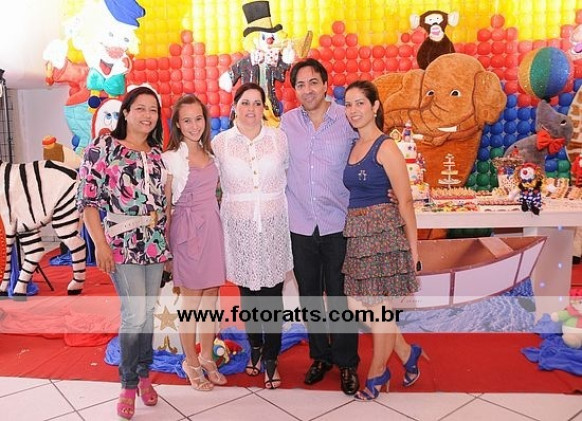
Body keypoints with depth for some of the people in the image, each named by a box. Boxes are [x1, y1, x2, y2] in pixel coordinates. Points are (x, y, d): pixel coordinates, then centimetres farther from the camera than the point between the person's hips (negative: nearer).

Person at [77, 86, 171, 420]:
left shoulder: (158, 153, 10)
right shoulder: (103, 148, -5)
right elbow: (87, 199, -8)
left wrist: (167, 240, 11)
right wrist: (101, 244, -14)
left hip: (156, 244, 5)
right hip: (122, 244, -5)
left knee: (148, 311, 11)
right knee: (135, 314, -7)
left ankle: (144, 375, 29)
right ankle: (129, 384, 14)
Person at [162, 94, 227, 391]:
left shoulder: (210, 153, 10)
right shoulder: (171, 158, -6)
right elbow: (165, 205, -5)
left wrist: (214, 227, 8)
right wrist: (166, 246, -6)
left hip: (213, 227, 5)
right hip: (187, 230, -5)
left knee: (211, 296, 12)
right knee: (191, 300, 6)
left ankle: (207, 358, 28)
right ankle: (191, 363, 22)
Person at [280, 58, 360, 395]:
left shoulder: (347, 119, -4)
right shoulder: (287, 122, 3)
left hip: (338, 224, -2)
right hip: (300, 224, 3)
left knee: (340, 295, 5)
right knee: (309, 295, 14)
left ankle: (347, 362, 24)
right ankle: (320, 355, 33)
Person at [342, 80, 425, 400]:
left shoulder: (385, 147, -10)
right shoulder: (354, 146, 12)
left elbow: (405, 200, -11)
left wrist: (412, 246, -10)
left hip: (382, 231, -8)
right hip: (356, 233, 8)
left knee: (379, 306, 5)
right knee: (356, 306, 11)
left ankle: (377, 373, 26)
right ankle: (407, 353, 32)